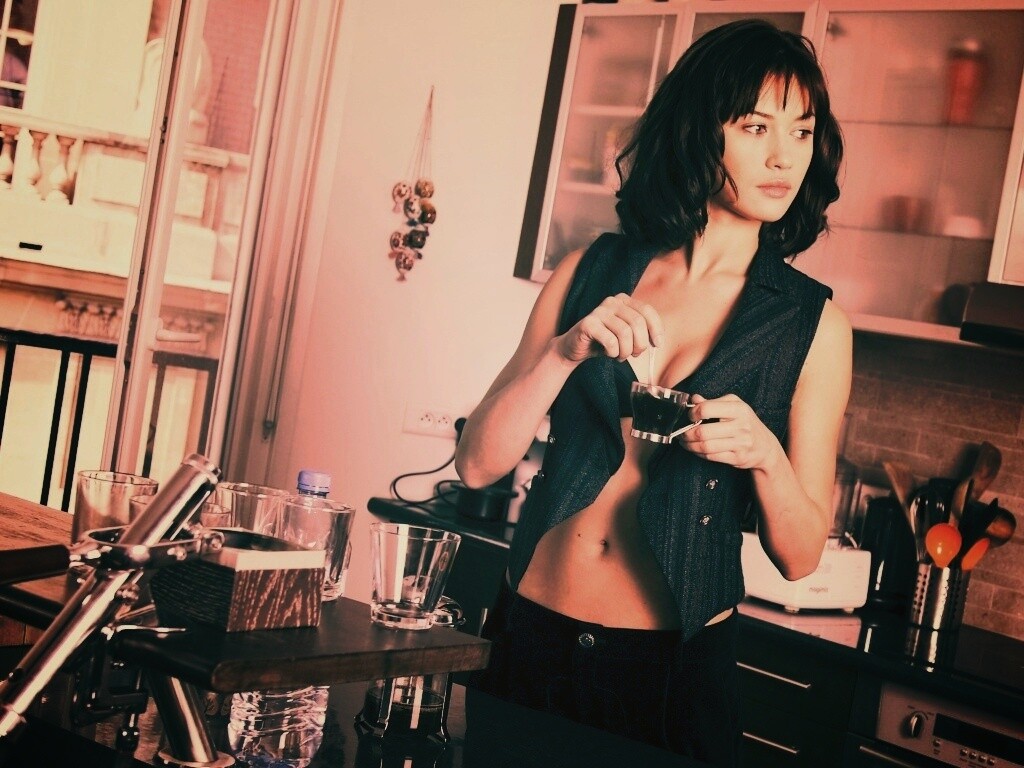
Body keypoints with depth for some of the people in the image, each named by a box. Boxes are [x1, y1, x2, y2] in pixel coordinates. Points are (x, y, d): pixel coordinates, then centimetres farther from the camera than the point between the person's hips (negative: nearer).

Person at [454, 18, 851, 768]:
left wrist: (764, 454, -22)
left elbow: (801, 554, -3)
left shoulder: (813, 323, -5)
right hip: (535, 636, 2)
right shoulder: (591, 272, -1)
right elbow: (477, 463, -5)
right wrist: (565, 351, -19)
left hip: (676, 668, -1)